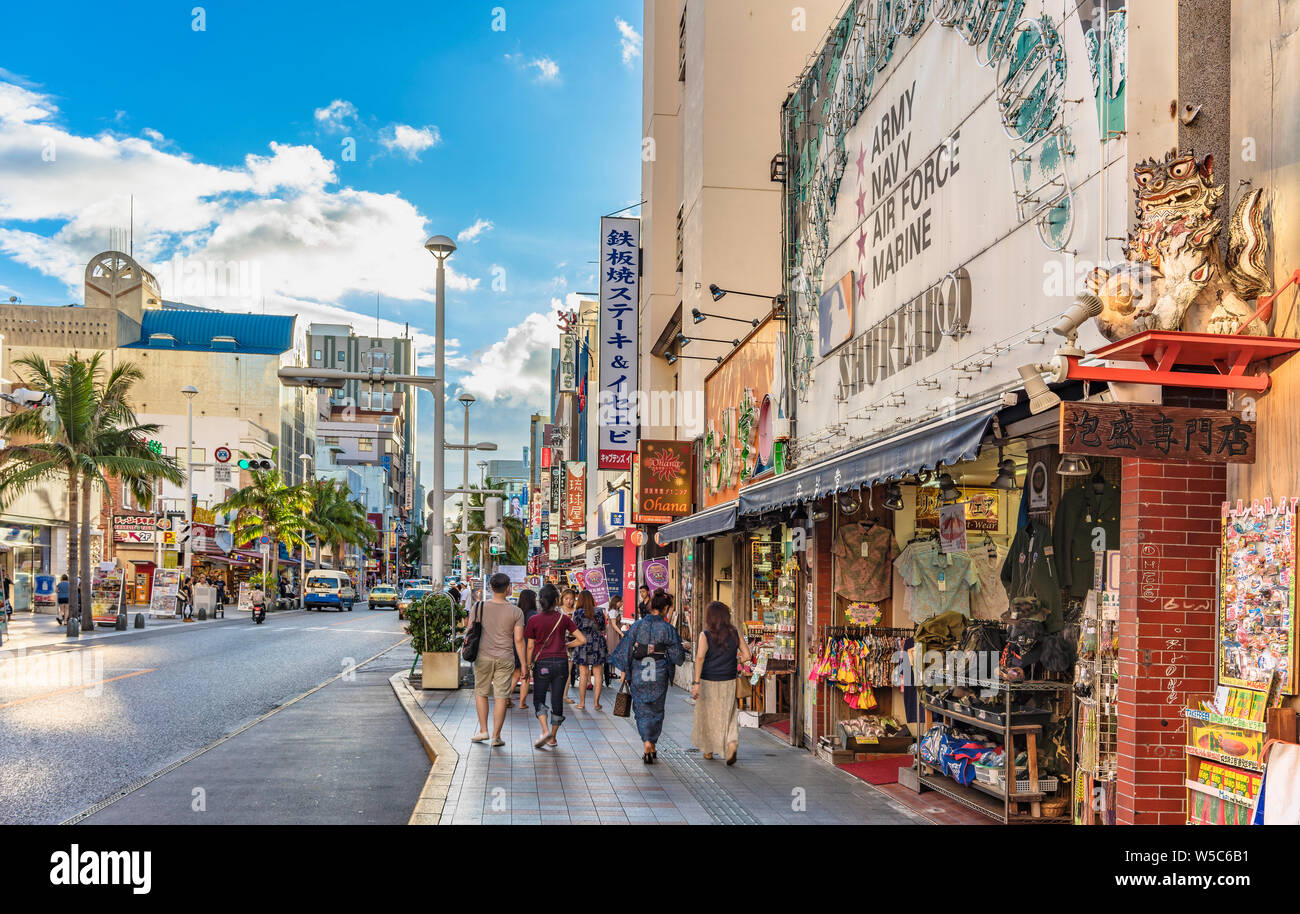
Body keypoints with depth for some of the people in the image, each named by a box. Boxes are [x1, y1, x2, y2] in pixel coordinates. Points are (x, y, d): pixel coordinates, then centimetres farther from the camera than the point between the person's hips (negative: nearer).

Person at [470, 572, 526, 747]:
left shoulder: (479, 607, -1)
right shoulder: (516, 612, -3)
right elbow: (518, 639, -4)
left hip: (483, 657, 1)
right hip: (505, 659, 0)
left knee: (481, 693, 16)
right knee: (501, 697, 4)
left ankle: (483, 730, 13)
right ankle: (496, 736, 5)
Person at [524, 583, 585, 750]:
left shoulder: (534, 620, -5)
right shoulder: (563, 619, -1)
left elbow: (530, 646, -1)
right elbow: (582, 640, -3)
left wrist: (528, 666, 9)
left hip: (542, 663, -2)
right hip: (561, 662, 2)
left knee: (539, 700, 9)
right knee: (557, 700, 10)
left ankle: (545, 730, -12)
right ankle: (553, 738, 15)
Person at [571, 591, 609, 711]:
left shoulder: (577, 613, -6)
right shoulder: (599, 612, 0)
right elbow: (603, 628, 9)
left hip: (583, 644, -1)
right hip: (598, 644, 1)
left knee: (583, 674, 4)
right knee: (598, 674, 5)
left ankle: (582, 703, 7)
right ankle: (597, 703, 8)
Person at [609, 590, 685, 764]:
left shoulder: (637, 625, -3)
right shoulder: (668, 629, -7)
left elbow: (626, 648, -3)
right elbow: (677, 655, -4)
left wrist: (624, 671, 5)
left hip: (638, 673, 0)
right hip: (659, 675, 0)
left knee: (642, 710, 8)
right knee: (656, 710, 14)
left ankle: (647, 743, -9)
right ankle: (652, 748, 17)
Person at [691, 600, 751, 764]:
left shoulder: (705, 635, -9)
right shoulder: (735, 634, -1)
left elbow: (700, 657, -18)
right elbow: (746, 655, -1)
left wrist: (696, 683, -18)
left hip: (708, 682, -2)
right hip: (729, 682, 2)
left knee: (708, 715, 14)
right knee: (729, 715, 9)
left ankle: (708, 750, 27)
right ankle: (732, 743, -16)